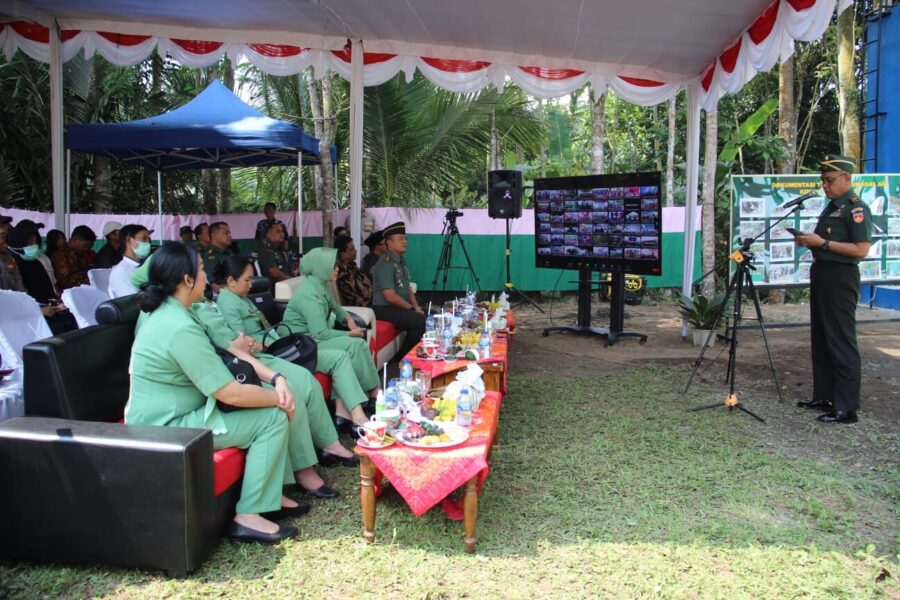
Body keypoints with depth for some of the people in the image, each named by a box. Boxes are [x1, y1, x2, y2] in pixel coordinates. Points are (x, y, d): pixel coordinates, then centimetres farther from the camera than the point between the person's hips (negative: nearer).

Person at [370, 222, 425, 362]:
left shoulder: (401, 261, 11)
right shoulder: (385, 264, -18)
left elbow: (407, 288, 17)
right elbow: (390, 297, -23)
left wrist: (416, 306, 1)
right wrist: (411, 308, -13)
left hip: (400, 306, 9)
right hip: (385, 309, -9)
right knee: (421, 321, -23)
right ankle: (400, 358, -6)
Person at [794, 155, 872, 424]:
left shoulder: (856, 208, -11)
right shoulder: (832, 206, 17)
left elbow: (861, 250, -19)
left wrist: (822, 242, -19)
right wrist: (809, 241, 8)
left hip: (840, 278, -10)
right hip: (821, 274, 10)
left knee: (841, 343, -7)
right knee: (820, 341, 13)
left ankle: (846, 408, -3)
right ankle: (824, 397, 22)